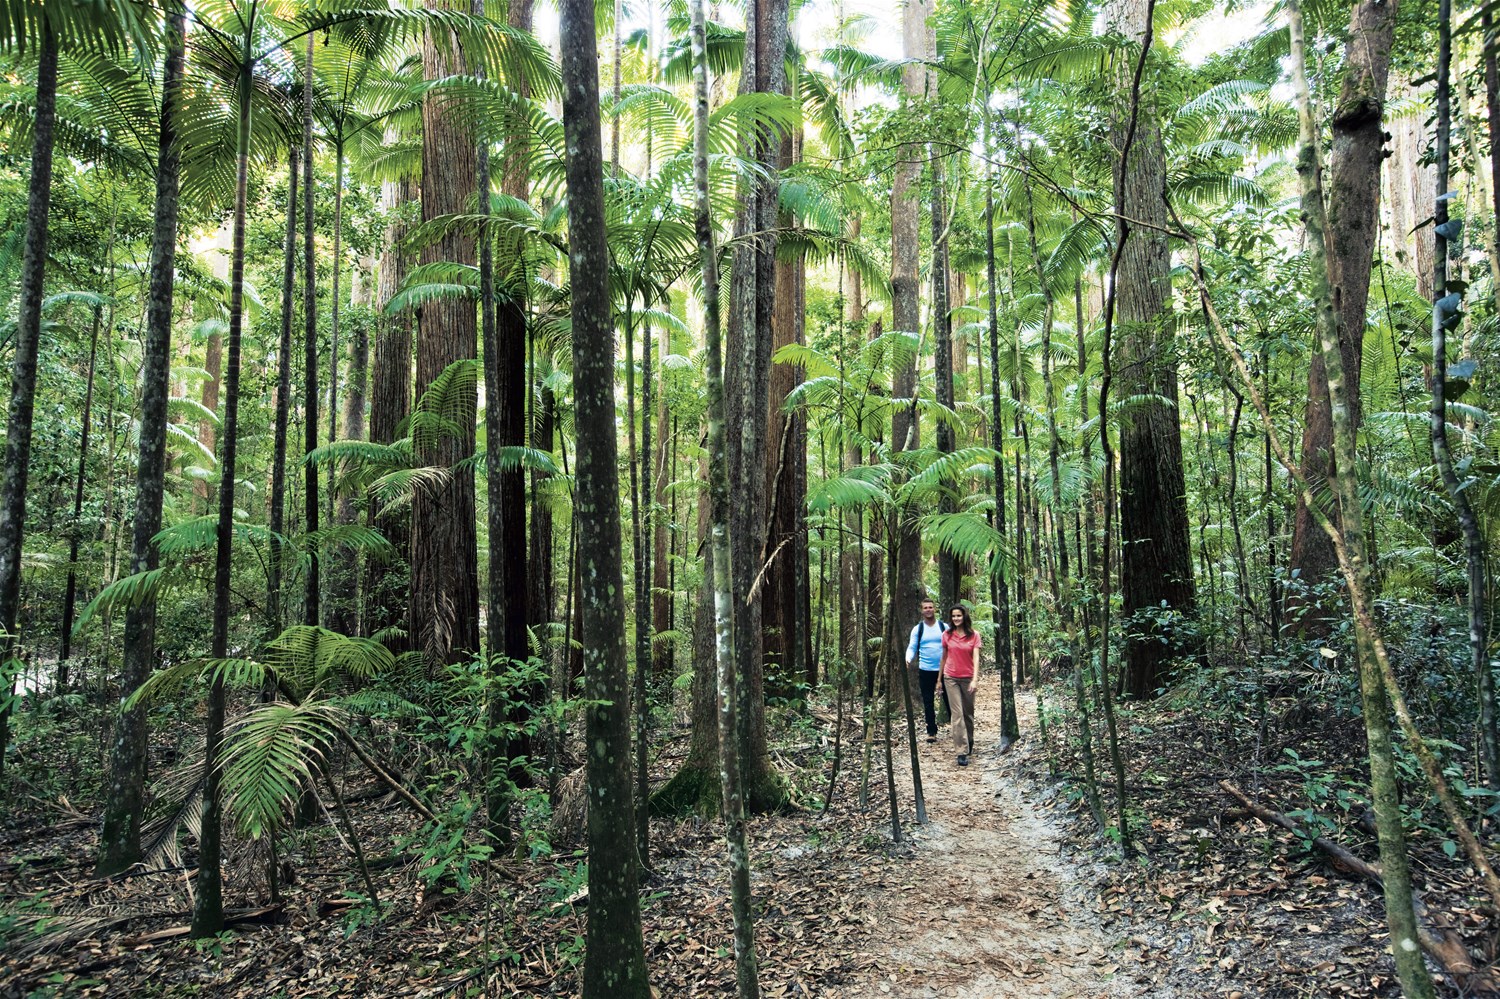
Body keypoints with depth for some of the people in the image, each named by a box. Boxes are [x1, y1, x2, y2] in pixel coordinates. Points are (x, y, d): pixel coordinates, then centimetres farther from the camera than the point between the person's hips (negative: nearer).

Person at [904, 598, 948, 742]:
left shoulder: (944, 627, 2)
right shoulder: (918, 629, 1)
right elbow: (912, 647, 0)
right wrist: (908, 659, -20)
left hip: (944, 669, 0)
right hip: (926, 670, 0)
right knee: (928, 702, 5)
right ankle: (931, 732, 14)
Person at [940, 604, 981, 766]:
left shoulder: (974, 635, -4)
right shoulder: (947, 635, 0)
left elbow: (976, 658, -11)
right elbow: (944, 657, 9)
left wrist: (975, 679, -22)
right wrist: (939, 678, 12)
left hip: (968, 678, 0)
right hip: (951, 678, 0)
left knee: (968, 712, 14)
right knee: (957, 714, -6)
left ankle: (969, 742, 38)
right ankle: (962, 752, -7)